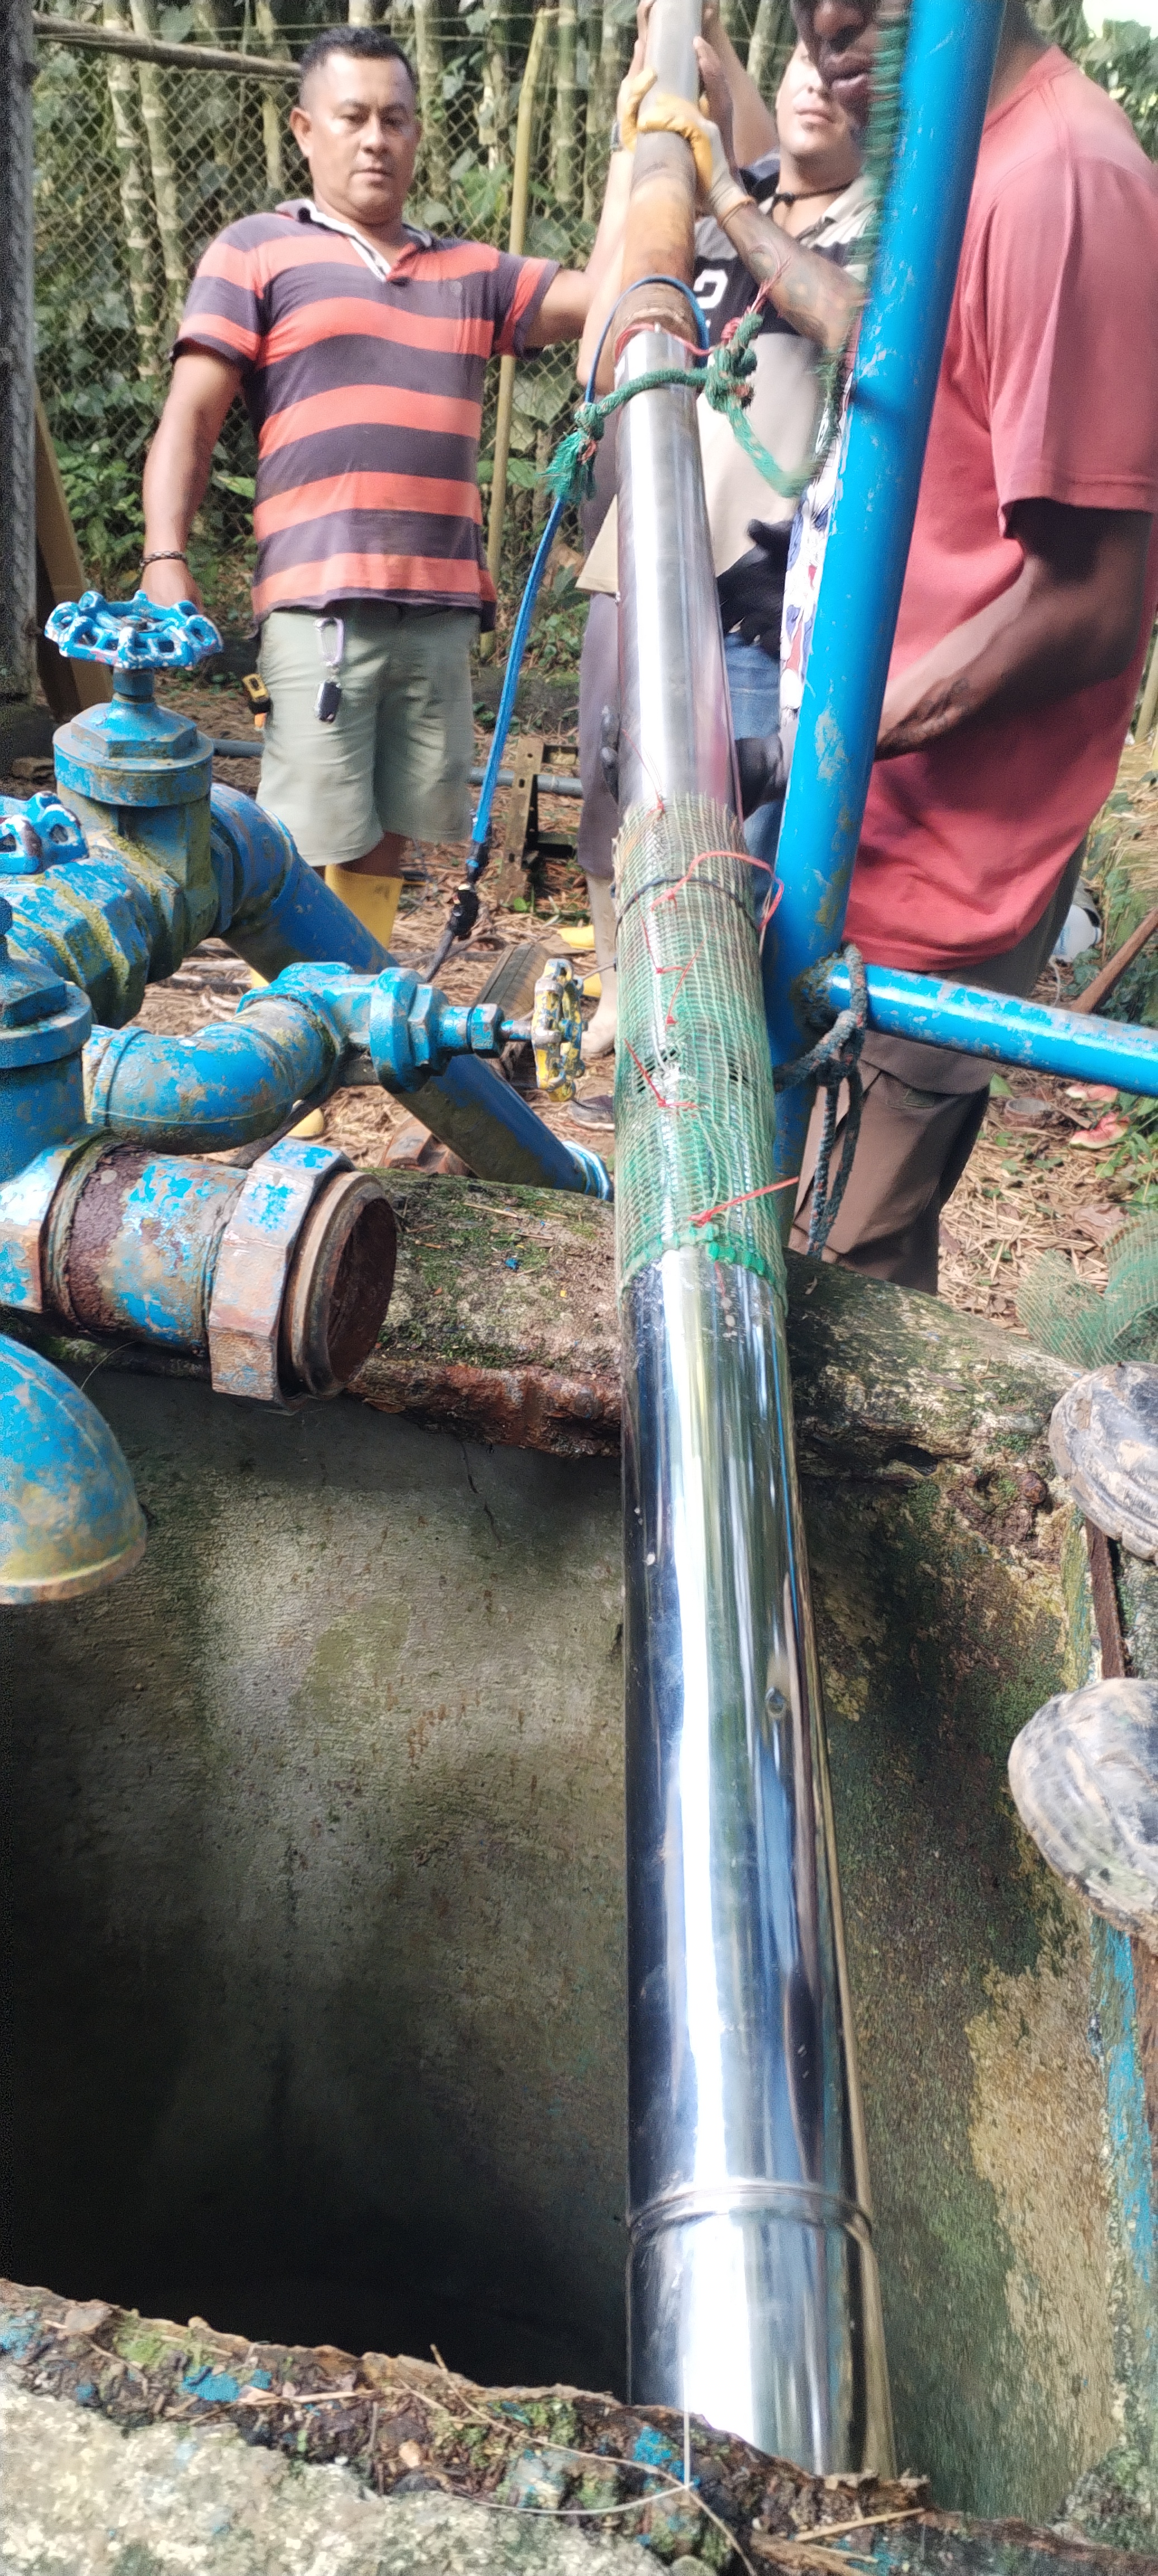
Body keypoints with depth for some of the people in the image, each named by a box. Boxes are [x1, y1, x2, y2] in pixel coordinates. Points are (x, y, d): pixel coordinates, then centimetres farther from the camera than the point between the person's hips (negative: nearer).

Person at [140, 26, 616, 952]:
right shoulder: (257, 251, 9)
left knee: (387, 842, 7)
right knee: (304, 848, -9)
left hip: (442, 609, 5)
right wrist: (166, 562, -11)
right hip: (319, 605, -4)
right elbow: (190, 419, 2)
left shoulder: (470, 273, 22)